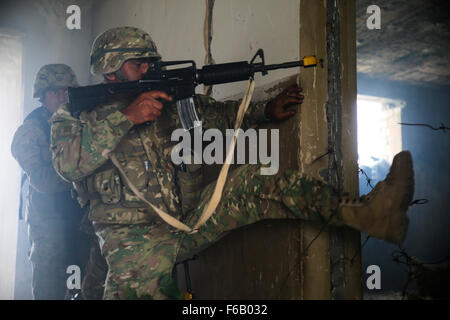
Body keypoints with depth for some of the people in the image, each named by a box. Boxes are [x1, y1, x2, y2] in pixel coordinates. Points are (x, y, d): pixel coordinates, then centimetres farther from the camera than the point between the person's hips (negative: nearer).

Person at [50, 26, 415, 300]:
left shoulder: (170, 101, 13)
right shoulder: (74, 114, 3)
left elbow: (222, 114, 19)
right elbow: (69, 164, -17)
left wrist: (267, 110, 2)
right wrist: (125, 117, -21)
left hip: (191, 217, 4)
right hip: (136, 236, -3)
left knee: (258, 182, -15)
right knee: (136, 287, -34)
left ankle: (365, 213, -26)